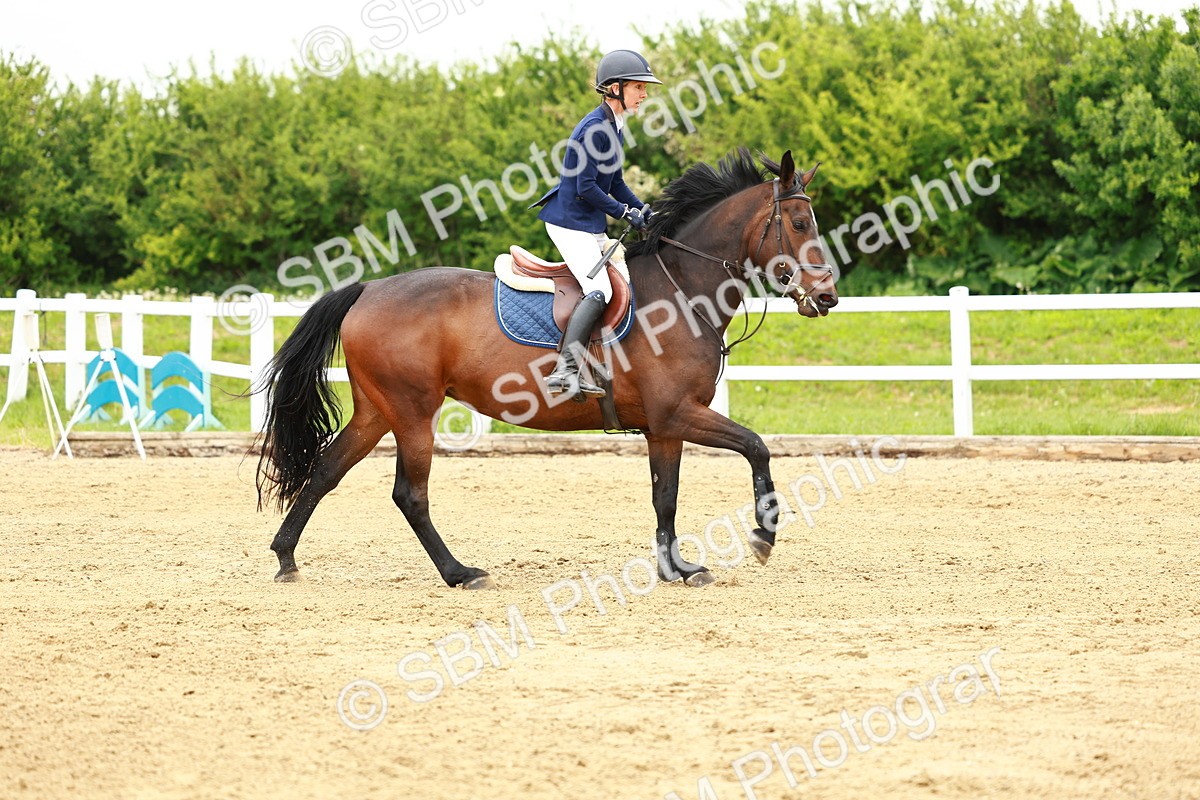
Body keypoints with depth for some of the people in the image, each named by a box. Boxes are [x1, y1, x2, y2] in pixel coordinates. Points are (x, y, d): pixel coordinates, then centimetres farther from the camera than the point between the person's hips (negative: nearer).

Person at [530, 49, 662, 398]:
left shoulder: (614, 127, 13)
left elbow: (614, 183, 20)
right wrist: (626, 213, -14)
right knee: (599, 291, -23)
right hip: (570, 222, -11)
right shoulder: (595, 128, -18)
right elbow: (586, 188, -21)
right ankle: (564, 370, -32)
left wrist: (645, 211, 7)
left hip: (591, 225, 11)